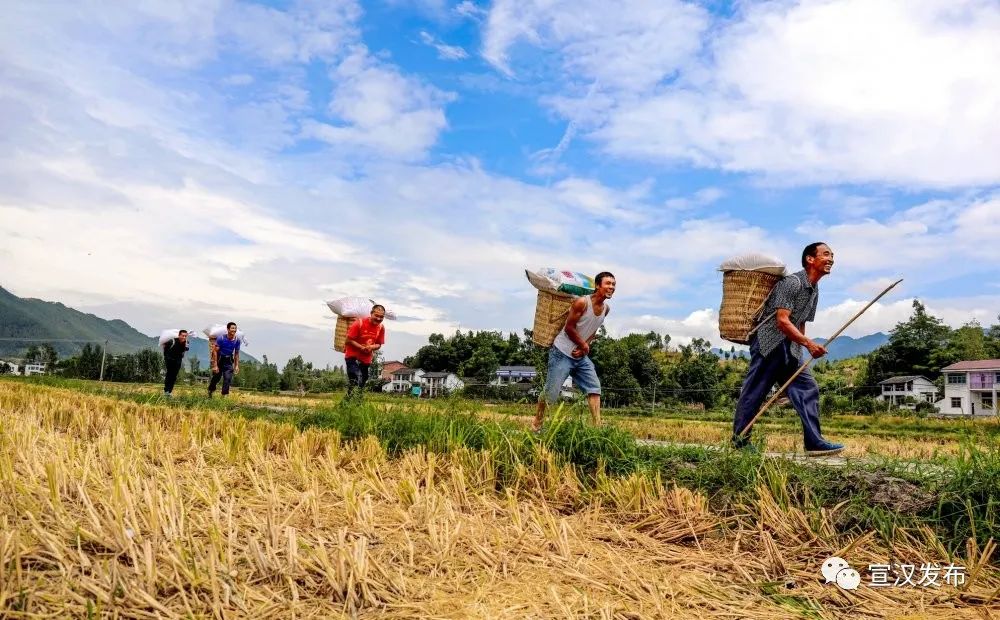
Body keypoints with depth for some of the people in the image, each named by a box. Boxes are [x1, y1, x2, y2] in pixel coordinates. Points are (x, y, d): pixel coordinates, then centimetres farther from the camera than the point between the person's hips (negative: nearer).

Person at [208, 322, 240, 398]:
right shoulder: (221, 338, -18)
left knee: (228, 379, -9)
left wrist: (237, 365, 1)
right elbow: (215, 351, -15)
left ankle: (225, 395, -4)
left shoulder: (237, 340, -6)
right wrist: (215, 365, -19)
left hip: (229, 361, 2)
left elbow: (236, 353, 5)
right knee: (216, 377, 9)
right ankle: (210, 391, 35)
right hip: (219, 360, -2)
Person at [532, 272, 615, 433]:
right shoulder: (582, 302, -21)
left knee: (594, 388, 1)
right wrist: (584, 345, -9)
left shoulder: (606, 308, 3)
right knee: (551, 392, -2)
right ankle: (536, 424, 16)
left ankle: (597, 426, 4)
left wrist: (584, 347, -2)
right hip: (563, 353, -7)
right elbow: (569, 328, -18)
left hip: (581, 355, 7)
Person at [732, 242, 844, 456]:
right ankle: (739, 440, 8)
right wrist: (809, 344, -27)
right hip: (768, 342, -9)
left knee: (808, 389, -1)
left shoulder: (814, 291, 16)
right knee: (754, 393, -3)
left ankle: (814, 442, 0)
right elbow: (782, 321, -21)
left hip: (789, 349, 9)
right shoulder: (792, 282, -14)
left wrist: (800, 350, 20)